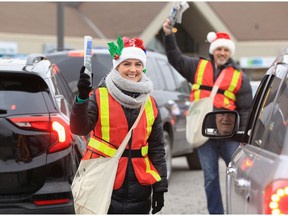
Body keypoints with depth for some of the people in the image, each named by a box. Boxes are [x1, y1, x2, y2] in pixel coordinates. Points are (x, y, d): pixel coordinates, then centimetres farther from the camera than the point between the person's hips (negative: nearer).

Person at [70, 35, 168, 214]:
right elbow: (79, 128, -20)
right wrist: (82, 98, -36)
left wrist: (160, 187, 8)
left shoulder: (150, 103, 9)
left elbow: (157, 148, 11)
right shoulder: (99, 97, -5)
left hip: (139, 188, 4)